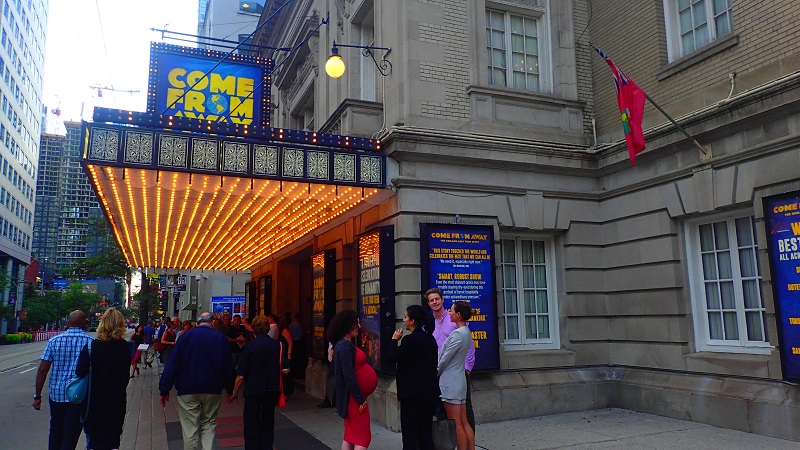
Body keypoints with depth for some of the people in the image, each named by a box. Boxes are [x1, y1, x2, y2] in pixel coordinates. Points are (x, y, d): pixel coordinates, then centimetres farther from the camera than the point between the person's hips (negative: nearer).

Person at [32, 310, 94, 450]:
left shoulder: (54, 341, -1)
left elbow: (42, 370, -3)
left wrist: (37, 396, 4)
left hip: (57, 393, 3)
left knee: (56, 431, 21)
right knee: (71, 433, 3)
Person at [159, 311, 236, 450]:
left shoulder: (186, 336, -3)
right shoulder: (221, 338, -1)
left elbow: (172, 363, -6)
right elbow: (228, 366, 1)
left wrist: (164, 389, -2)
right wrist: (230, 389, 11)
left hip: (188, 390, -1)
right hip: (212, 390, 1)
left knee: (189, 428, 7)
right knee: (208, 424, 15)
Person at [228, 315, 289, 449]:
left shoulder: (250, 346, -12)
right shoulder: (277, 345, -3)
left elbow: (241, 376, -12)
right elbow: (285, 369, -2)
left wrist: (235, 392, 1)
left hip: (253, 389, -3)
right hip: (272, 389, 3)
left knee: (251, 425, 7)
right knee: (268, 422, 17)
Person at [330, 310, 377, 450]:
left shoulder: (343, 344, 11)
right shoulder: (345, 346, -19)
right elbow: (349, 376, -24)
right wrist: (360, 399, -19)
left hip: (353, 397, 10)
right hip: (355, 398, -10)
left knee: (350, 436, 14)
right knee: (362, 437, -4)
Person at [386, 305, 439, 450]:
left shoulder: (410, 340, -17)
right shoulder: (430, 339, 7)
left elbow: (390, 358, -14)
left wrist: (394, 340, -1)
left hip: (413, 394, -8)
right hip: (429, 392, 8)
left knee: (409, 433, 1)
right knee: (425, 432, 14)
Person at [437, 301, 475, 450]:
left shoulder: (458, 334, -18)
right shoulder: (466, 332, 10)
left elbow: (445, 358, -13)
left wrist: (435, 373, 2)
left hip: (450, 381, -9)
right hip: (459, 379, 9)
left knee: (456, 424, -3)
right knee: (464, 422, 11)